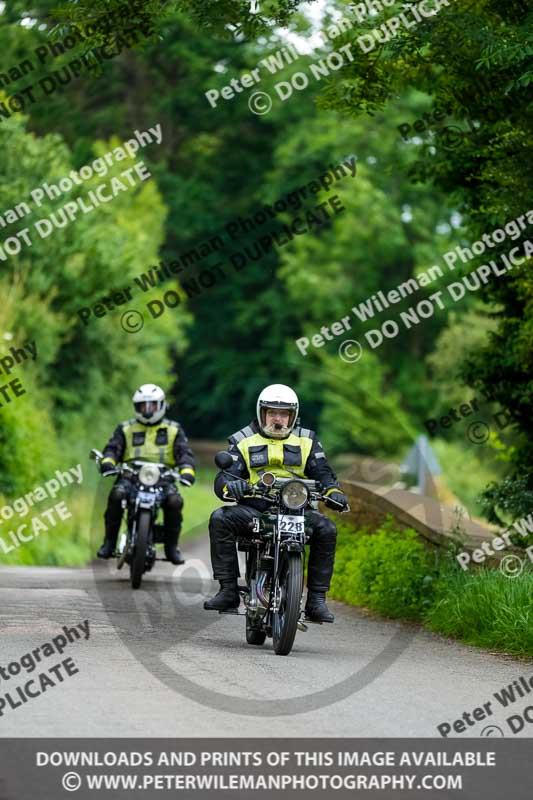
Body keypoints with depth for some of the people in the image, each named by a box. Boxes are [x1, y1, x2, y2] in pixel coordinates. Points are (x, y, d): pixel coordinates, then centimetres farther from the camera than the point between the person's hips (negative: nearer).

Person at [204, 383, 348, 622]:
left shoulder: (306, 441, 16)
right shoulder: (243, 441, 11)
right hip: (253, 509, 0)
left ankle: (316, 599, -22)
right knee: (219, 519, -28)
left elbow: (322, 473, 9)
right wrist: (229, 487, -25)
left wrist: (334, 491, -15)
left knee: (326, 529, -28)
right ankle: (228, 590, -24)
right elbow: (224, 477, 1)